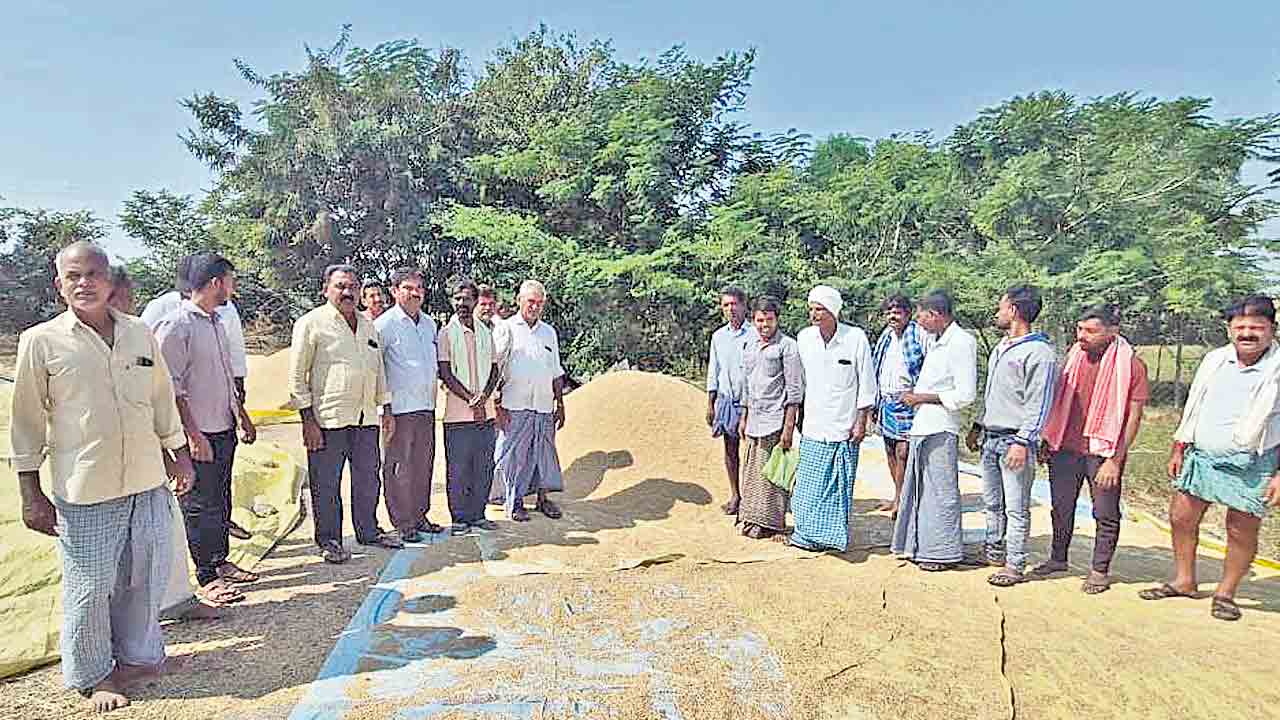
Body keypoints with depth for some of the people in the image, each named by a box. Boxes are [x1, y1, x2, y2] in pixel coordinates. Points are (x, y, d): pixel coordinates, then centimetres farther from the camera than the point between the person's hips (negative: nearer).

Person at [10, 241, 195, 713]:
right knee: (90, 587, 6)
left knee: (144, 579, 14)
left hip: (148, 482, 4)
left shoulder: (140, 334, 5)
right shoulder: (40, 341, -5)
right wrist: (31, 495, -2)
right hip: (83, 493, -3)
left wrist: (179, 456, 17)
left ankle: (138, 656, 34)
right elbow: (27, 423, -2)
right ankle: (93, 676, 26)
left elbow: (163, 400, 14)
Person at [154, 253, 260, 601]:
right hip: (198, 433, -8)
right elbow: (172, 387, -18)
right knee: (201, 505, 2)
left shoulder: (216, 323, 13)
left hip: (223, 429, 8)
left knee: (220, 499, 17)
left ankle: (220, 560, 30)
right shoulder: (176, 326, -14)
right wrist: (193, 434, -19)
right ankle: (206, 578, 12)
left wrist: (243, 417, 21)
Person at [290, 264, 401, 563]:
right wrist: (308, 420, -11)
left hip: (366, 418, 6)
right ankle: (329, 540, 17)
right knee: (326, 485, 4)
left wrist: (386, 410, 17)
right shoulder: (311, 323, -3)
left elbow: (379, 370, 22)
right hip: (328, 420, -6)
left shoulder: (368, 325, 16)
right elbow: (297, 376, -5)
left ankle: (368, 531, 29)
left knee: (368, 480, 14)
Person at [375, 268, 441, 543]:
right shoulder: (385, 324, -8)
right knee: (398, 467, -1)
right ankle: (403, 524, 8)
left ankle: (419, 516, 24)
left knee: (423, 464, 13)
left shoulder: (429, 323, 13)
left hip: (426, 405, 7)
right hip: (399, 407, -7)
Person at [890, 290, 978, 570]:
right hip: (922, 427, 10)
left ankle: (945, 552, 10)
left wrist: (923, 397, -14)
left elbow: (965, 395, -17)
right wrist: (915, 394, 11)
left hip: (941, 430, -10)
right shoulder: (938, 343, 17)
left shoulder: (962, 342, -12)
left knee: (941, 492, -1)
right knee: (918, 489, 15)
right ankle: (921, 546, 26)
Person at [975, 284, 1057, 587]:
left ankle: (1015, 565, 5)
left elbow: (1039, 404, -16)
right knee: (992, 501, 16)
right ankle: (994, 551, 29)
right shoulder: (1001, 347, 15)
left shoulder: (1039, 353, -12)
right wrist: (980, 427, 21)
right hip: (991, 438, 9)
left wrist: (1022, 442, -20)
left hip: (1015, 440, -9)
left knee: (1016, 507, -2)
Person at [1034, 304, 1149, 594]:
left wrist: (1115, 460, -14)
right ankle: (1058, 559, 29)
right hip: (1065, 448, 4)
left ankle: (1100, 570, 21)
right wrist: (1047, 440, 12)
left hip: (1103, 452, -4)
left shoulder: (1131, 365, -9)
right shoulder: (1074, 355, 5)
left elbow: (1134, 416, -10)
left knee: (1106, 515, 7)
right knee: (1061, 509, 13)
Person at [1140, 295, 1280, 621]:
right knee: (1181, 519, 9)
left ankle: (1225, 593, 22)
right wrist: (1178, 449, 12)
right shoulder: (1214, 360, 7)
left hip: (1251, 466, -5)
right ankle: (1184, 581, 27)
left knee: (1241, 532, 4)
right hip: (1201, 457, 5)